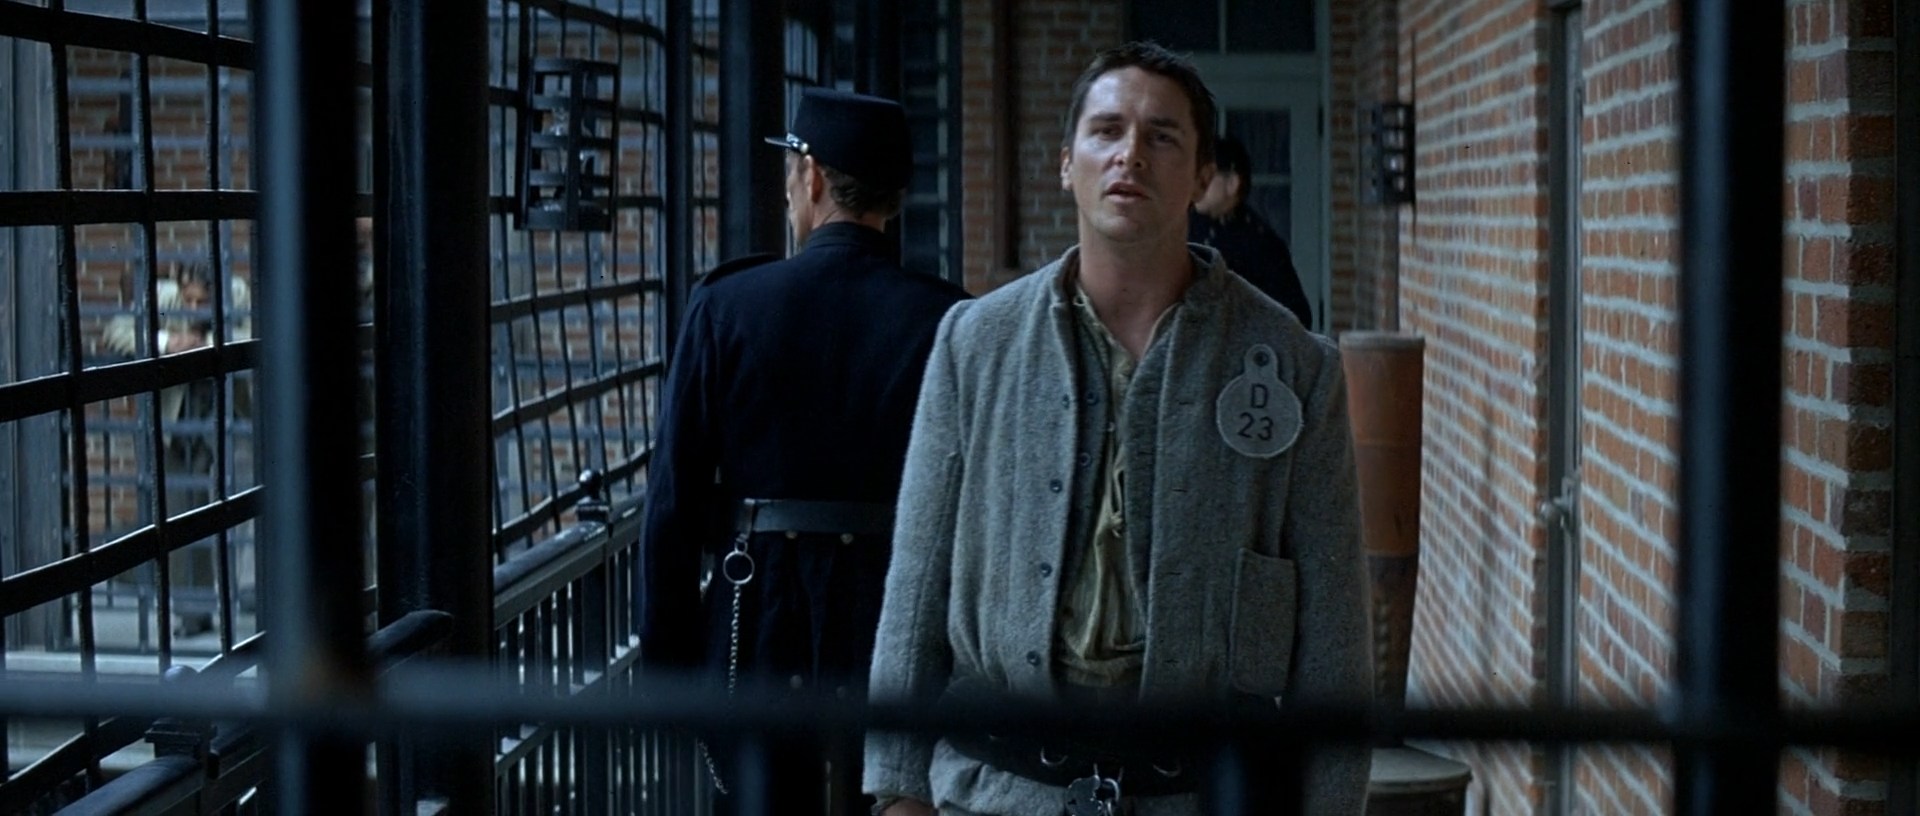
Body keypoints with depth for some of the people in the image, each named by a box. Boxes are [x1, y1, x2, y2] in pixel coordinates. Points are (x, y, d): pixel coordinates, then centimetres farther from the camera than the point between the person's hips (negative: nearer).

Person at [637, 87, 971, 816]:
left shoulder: (725, 305, -4)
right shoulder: (947, 320, -5)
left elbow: (673, 501, -4)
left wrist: (665, 663, 3)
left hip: (757, 626, 0)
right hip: (898, 637, 0)